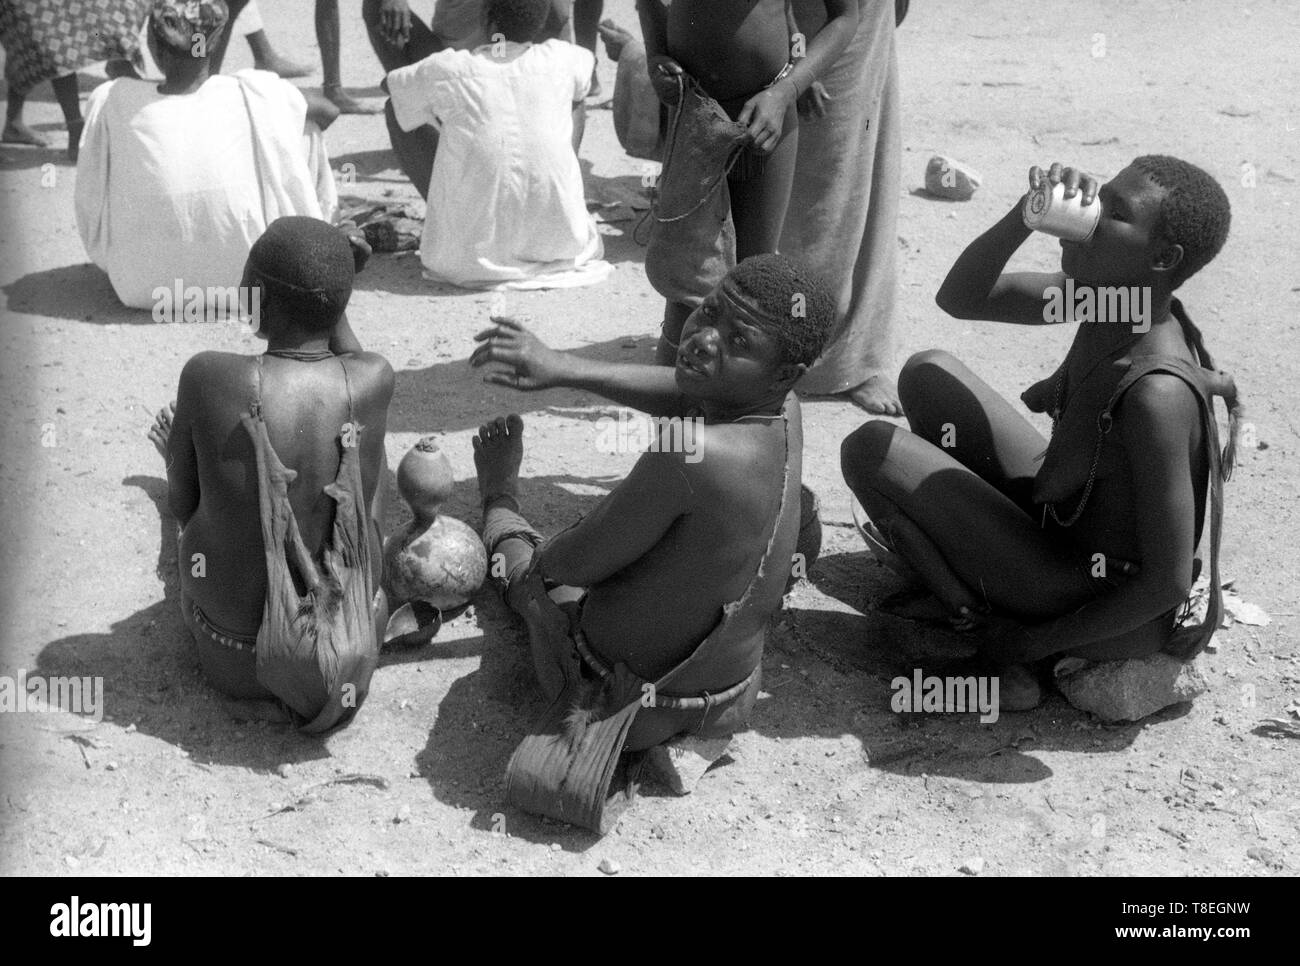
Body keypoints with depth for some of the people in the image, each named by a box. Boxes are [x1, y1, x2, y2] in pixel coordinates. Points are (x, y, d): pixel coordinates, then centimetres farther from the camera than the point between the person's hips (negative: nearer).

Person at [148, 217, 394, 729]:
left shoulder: (208, 376, -23)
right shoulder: (375, 380, -19)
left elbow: (183, 507, -5)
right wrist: (326, 288, 2)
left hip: (230, 655, -1)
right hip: (352, 648, 1)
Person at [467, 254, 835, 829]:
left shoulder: (688, 454, -38)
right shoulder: (782, 408, -15)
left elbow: (564, 565, -25)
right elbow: (687, 393, 9)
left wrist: (499, 494, -4)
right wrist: (565, 368, 5)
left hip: (622, 691, -5)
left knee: (523, 562, 24)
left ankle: (498, 503, 57)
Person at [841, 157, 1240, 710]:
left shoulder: (1157, 393, -34)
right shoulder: (1112, 292, -10)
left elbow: (1168, 584, -30)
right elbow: (959, 299, -2)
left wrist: (1030, 643, -17)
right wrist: (1026, 216, -21)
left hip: (1108, 613, -8)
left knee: (872, 449, -13)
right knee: (928, 374, 7)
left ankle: (988, 634, 1)